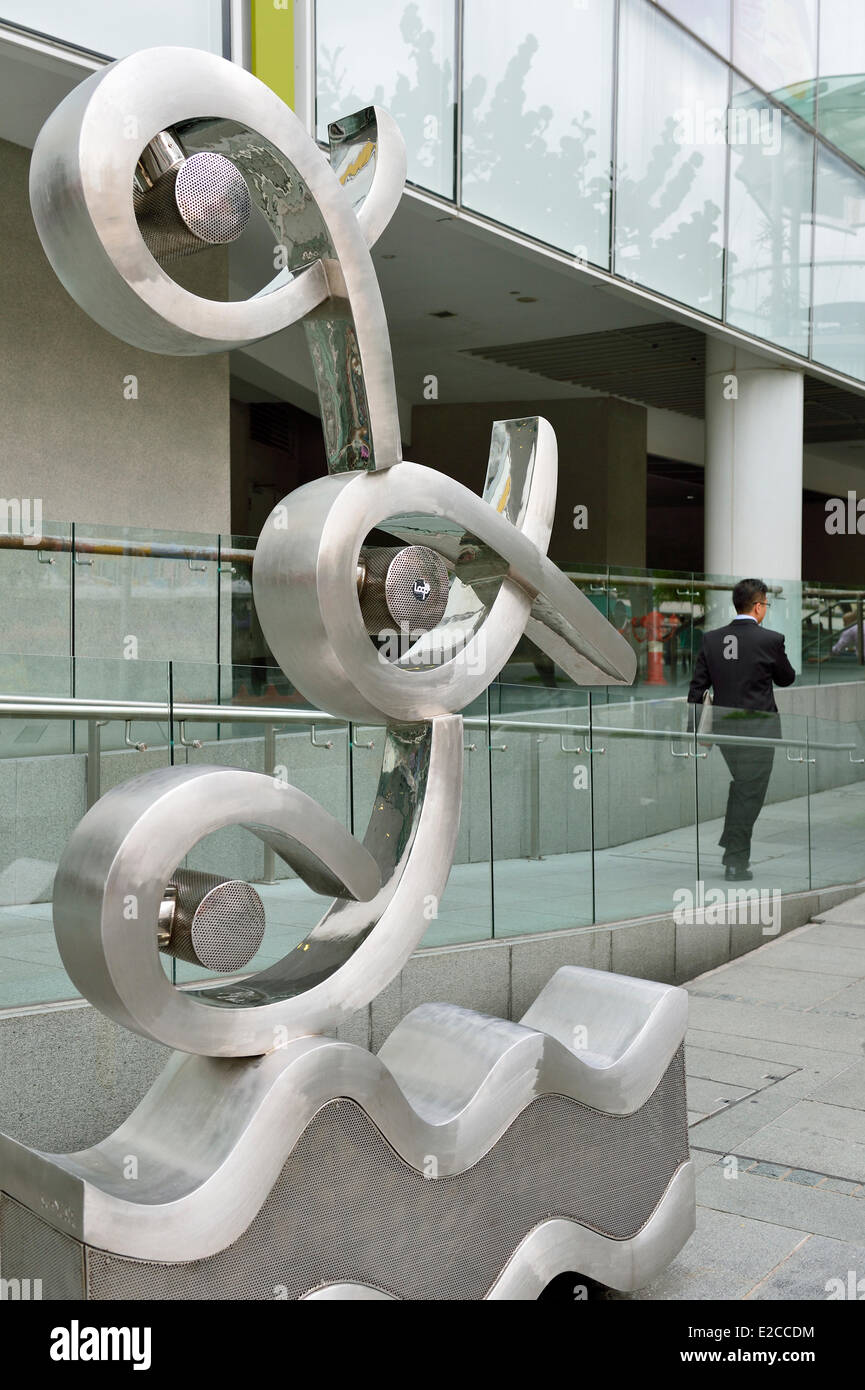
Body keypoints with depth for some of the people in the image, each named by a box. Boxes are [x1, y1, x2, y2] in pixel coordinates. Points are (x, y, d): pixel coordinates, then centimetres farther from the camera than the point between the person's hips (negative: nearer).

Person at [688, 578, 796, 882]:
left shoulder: (711, 639, -1)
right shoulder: (770, 640, -13)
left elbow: (697, 687, 1)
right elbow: (786, 678, 3)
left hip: (724, 728, 5)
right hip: (759, 728, -5)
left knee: (739, 787, 24)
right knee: (749, 793, 4)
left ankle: (731, 848, 29)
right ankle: (736, 862, 8)